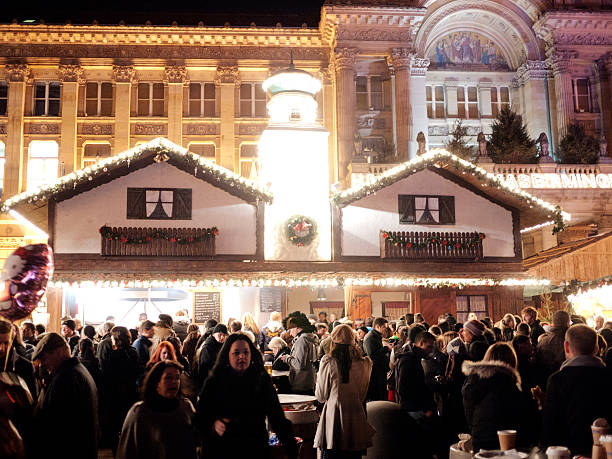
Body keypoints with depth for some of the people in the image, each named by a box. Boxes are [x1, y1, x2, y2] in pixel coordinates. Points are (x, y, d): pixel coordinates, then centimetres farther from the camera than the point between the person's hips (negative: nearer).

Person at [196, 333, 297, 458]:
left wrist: (292, 449, -3)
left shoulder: (263, 381, 0)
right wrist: (213, 424, -21)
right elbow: (199, 417, 0)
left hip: (255, 451, 1)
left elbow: (278, 417, 2)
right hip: (220, 451, -1)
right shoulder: (213, 383, -3)